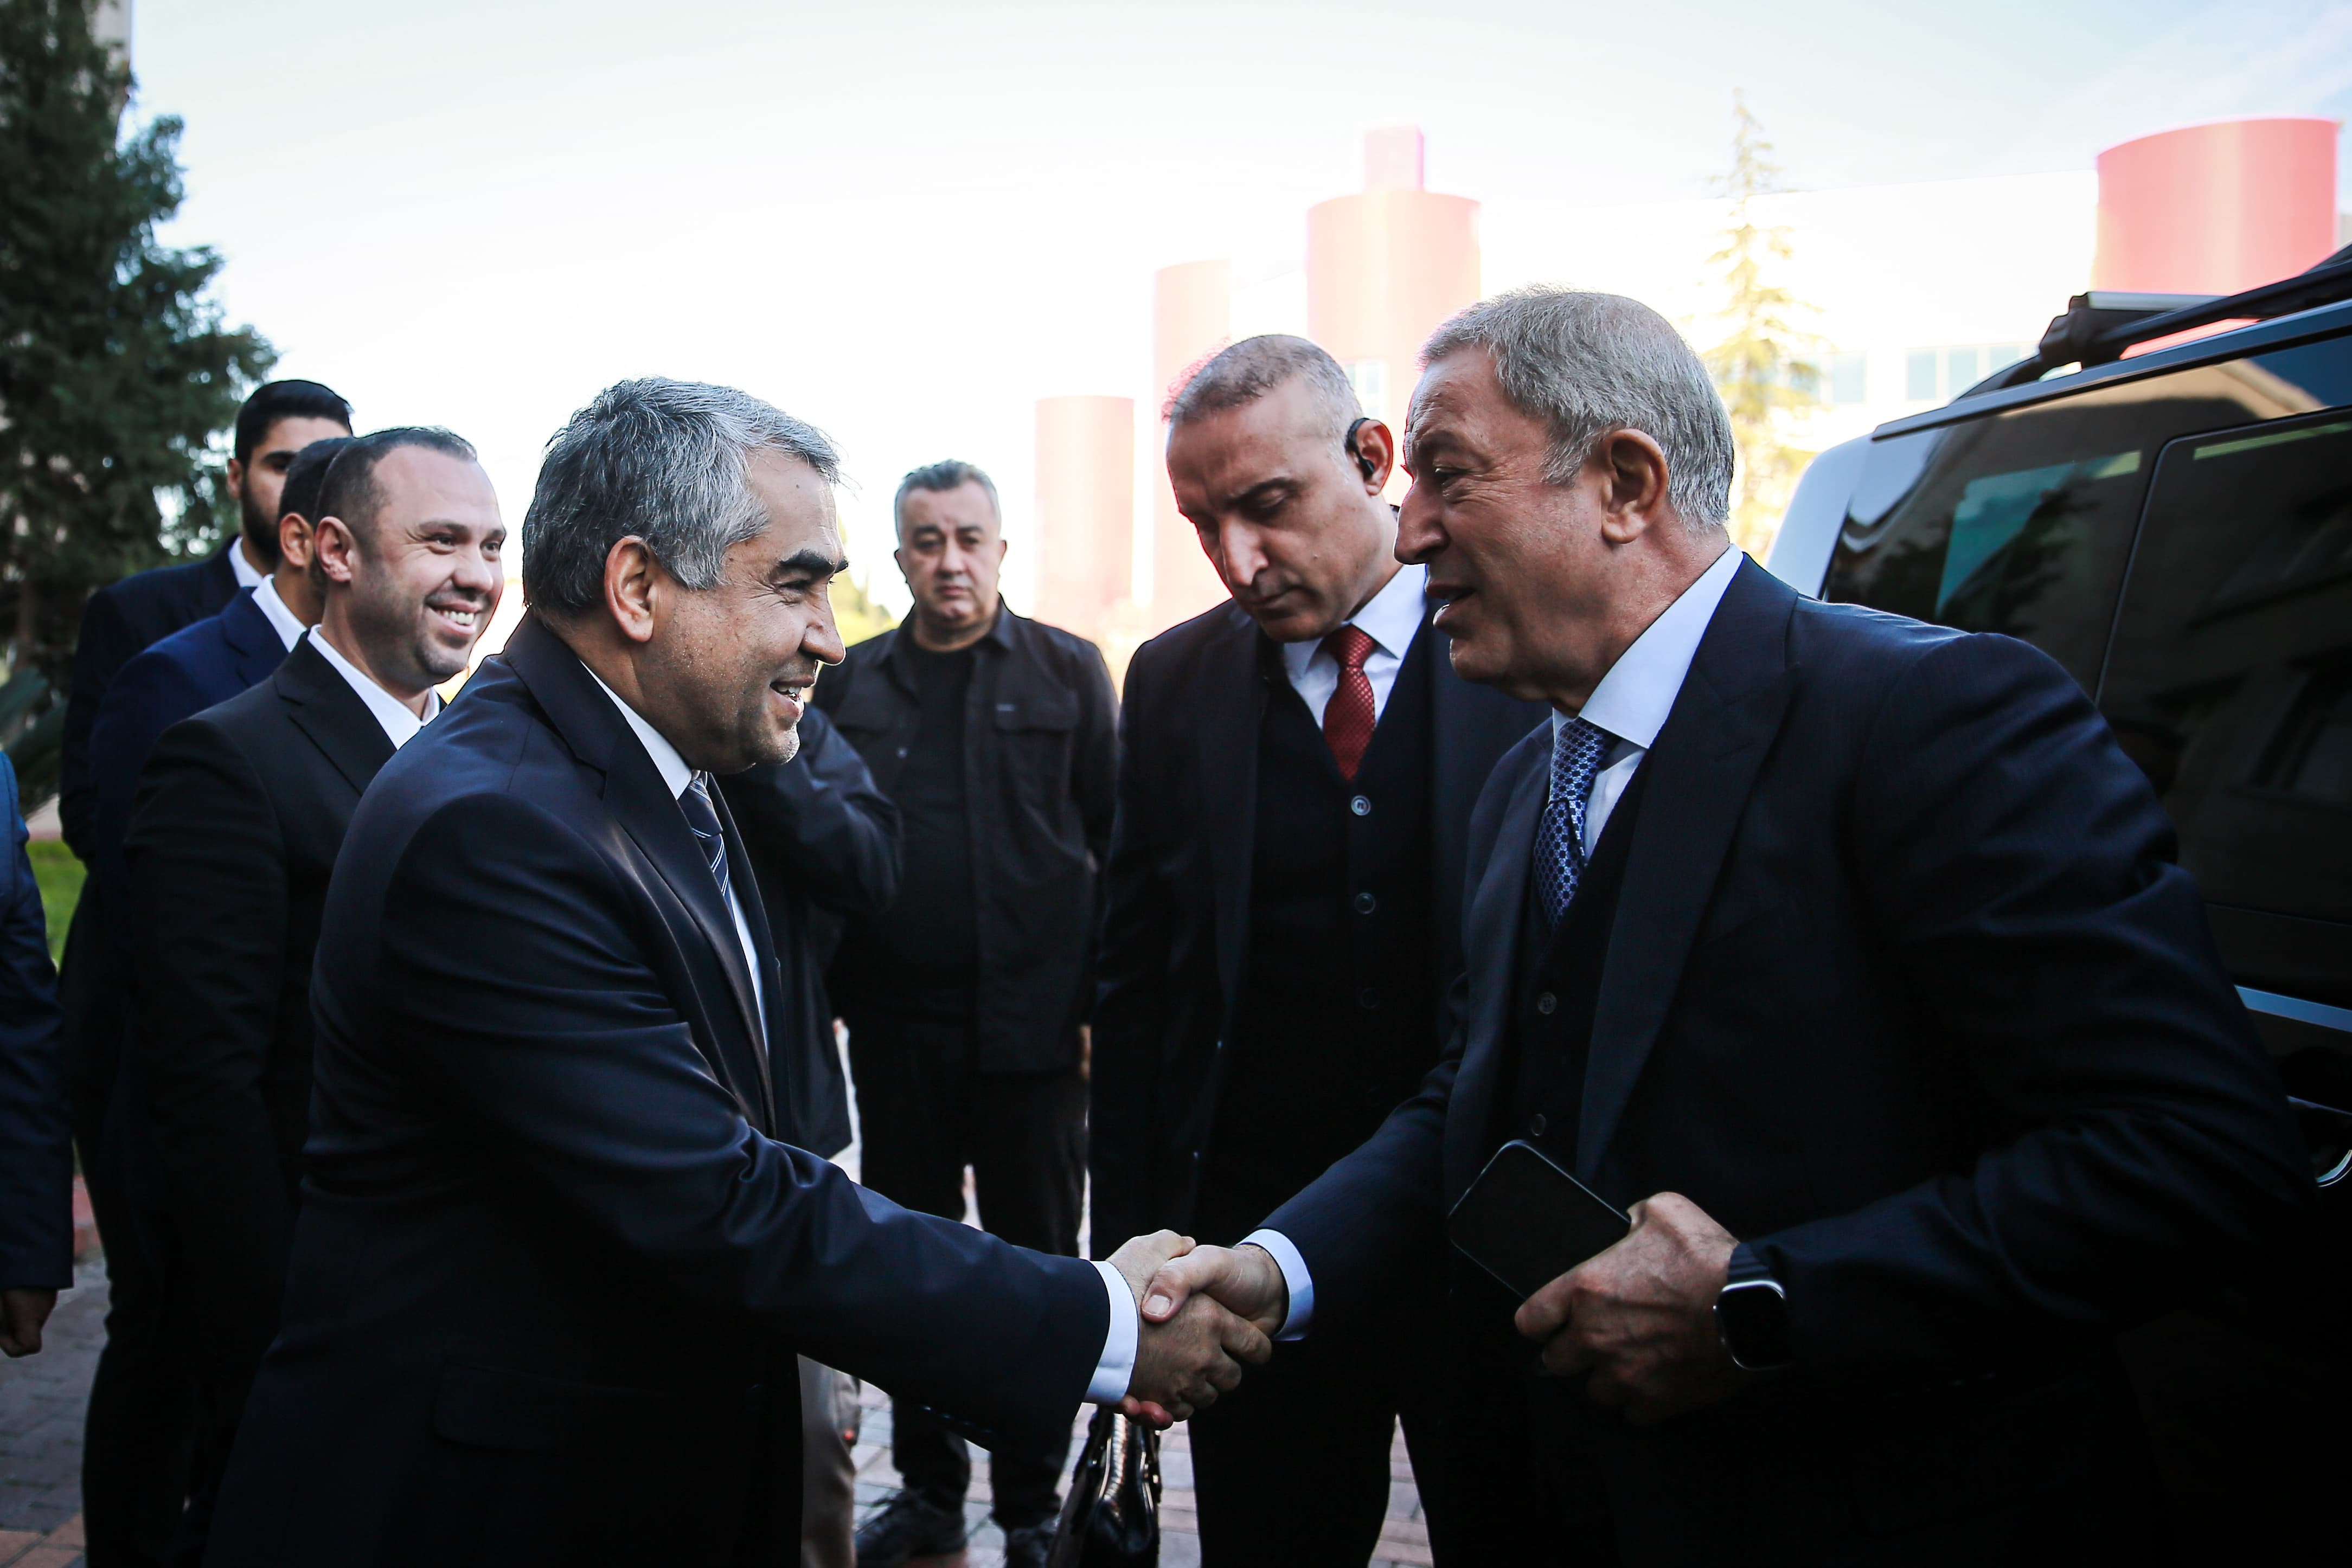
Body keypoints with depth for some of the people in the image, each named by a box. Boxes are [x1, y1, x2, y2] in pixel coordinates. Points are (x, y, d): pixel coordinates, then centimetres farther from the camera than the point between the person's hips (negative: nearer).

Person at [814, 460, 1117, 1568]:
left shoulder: (1069, 673, 2)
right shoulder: (849, 685, 8)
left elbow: (1116, 844, 0)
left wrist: (1104, 1003, -6)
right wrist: (827, 996, -1)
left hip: (1032, 1021, -2)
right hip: (895, 1024, 2)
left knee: (1036, 1265, 8)